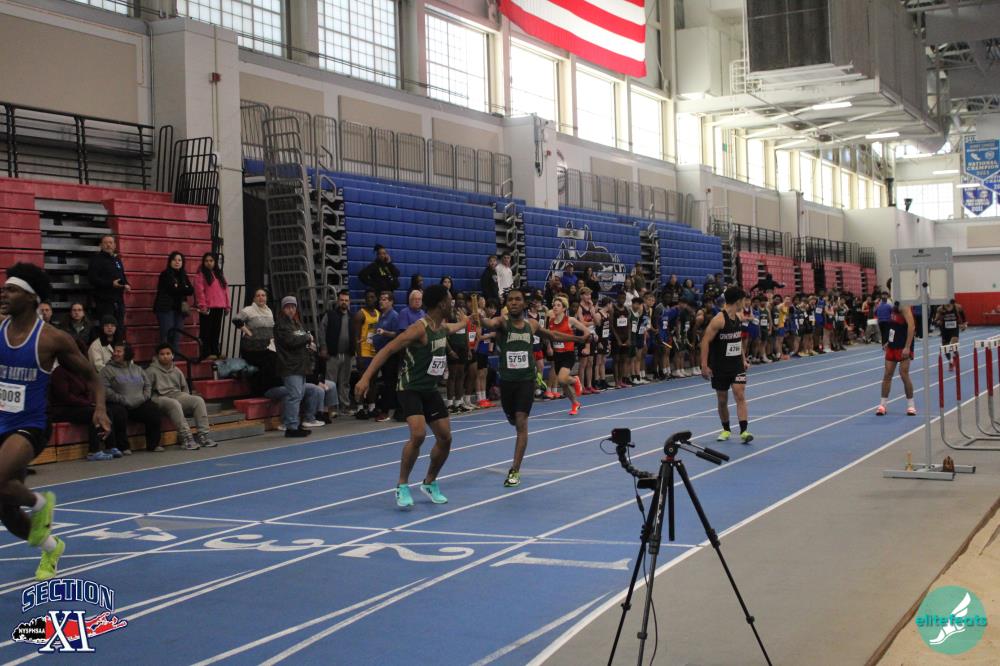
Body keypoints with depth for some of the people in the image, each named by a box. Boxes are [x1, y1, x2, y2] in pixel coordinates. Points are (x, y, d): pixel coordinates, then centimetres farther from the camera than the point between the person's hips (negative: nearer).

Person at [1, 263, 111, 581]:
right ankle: (51, 547, 41)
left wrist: (100, 408, -17)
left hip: (30, 427, -5)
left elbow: (91, 378, -1)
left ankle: (39, 503, 1)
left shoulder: (52, 339, -12)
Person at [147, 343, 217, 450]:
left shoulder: (177, 370, 22)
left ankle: (202, 435, -26)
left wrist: (186, 399, 12)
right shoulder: (151, 371, 6)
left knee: (198, 400, -20)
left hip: (178, 396, 5)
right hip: (161, 398, -5)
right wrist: (153, 400, -14)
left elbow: (185, 387, 29)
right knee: (175, 404, -39)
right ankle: (185, 437, -46)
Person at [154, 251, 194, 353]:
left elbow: (191, 290, 4)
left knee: (176, 338, 4)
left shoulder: (183, 275, 15)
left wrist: (178, 288, -8)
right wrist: (184, 289, -3)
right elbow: (172, 290, -15)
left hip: (179, 309, 6)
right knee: (166, 337, -12)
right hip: (166, 309, -6)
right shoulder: (166, 274, -3)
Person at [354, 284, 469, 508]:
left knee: (445, 438, 7)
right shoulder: (420, 329, -22)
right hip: (410, 389, -8)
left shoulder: (443, 327, 5)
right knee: (418, 434, -26)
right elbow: (387, 350, -26)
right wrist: (365, 378, -34)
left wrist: (463, 322, 53)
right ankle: (402, 486, -10)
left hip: (430, 389, 8)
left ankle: (430, 483, 27)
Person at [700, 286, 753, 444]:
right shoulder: (719, 320, -17)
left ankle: (743, 431, -14)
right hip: (720, 367, -5)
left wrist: (744, 360, 18)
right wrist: (704, 366, -20)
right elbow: (705, 341, -18)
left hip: (737, 365, 5)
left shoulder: (737, 317, 6)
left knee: (740, 395, -10)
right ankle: (726, 430, 25)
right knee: (722, 400, 7)